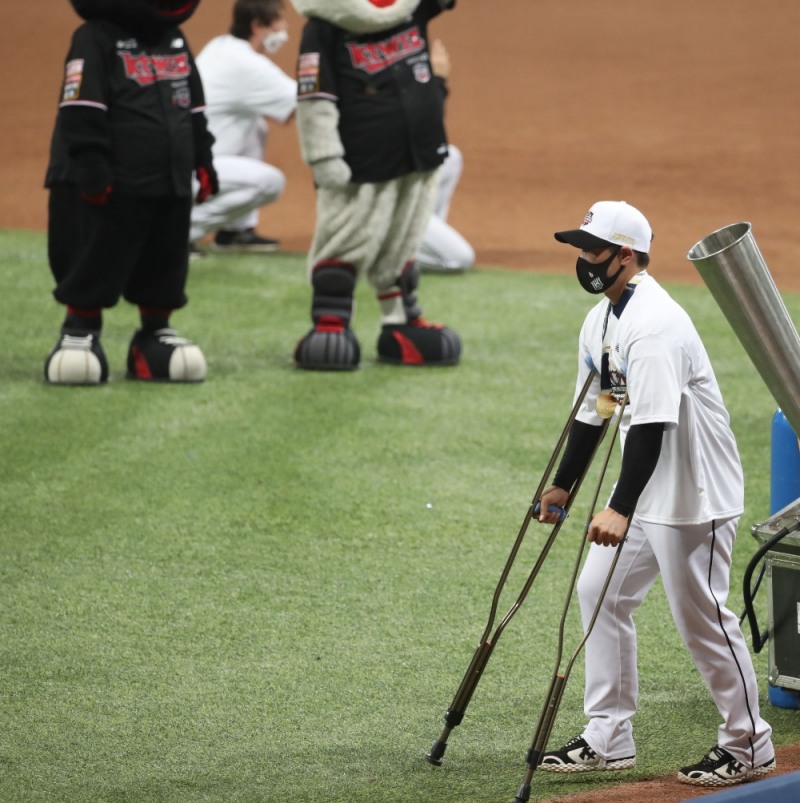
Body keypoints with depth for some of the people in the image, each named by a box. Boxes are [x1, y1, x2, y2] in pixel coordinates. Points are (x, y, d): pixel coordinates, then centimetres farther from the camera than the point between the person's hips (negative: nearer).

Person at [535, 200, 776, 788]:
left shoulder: (654, 325, -24)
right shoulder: (601, 320, 8)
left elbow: (652, 425, -33)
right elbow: (595, 410, 19)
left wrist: (621, 510, -39)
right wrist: (563, 486, 25)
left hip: (693, 494, -10)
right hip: (646, 492, 10)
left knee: (701, 617, -3)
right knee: (601, 592, 11)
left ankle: (748, 746, 12)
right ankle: (609, 739, 18)